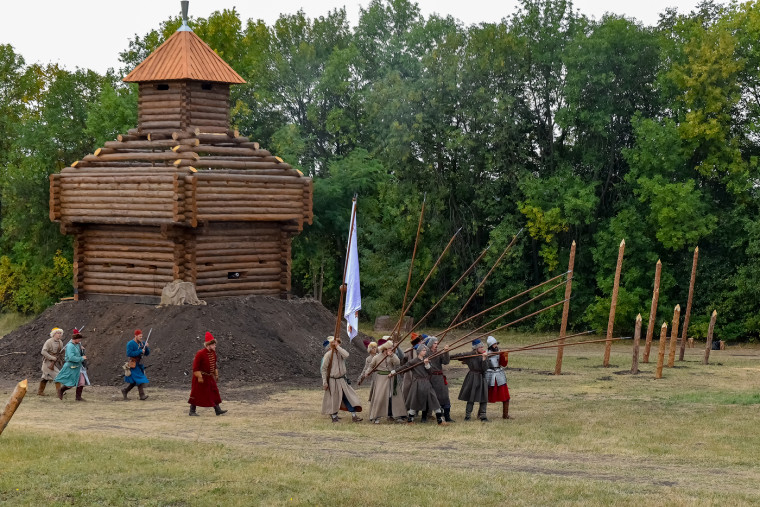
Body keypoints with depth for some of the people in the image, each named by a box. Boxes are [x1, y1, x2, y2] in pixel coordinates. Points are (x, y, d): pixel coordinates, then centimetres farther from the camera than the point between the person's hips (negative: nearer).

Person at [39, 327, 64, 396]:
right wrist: (53, 358, -23)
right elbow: (43, 352, -22)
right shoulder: (49, 342, -16)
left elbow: (61, 353, 17)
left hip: (55, 362, 7)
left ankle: (40, 391, 23)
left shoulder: (60, 342, 6)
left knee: (46, 377, 15)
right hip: (48, 362, -7)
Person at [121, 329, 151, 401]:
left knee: (134, 381, 9)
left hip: (139, 364, 8)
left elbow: (147, 353, 9)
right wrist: (140, 351, -23)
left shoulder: (141, 343, 8)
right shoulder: (130, 344, -12)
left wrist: (146, 347, -12)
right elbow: (129, 353, -23)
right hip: (133, 365, -8)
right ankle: (142, 395, -11)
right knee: (139, 379, -13)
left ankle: (124, 390, 25)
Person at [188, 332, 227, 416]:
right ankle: (192, 411, 8)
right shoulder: (200, 353, -20)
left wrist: (216, 374, 16)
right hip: (201, 377, -8)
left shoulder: (213, 353, 5)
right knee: (197, 393, -1)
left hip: (210, 377, 8)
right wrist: (199, 377, -21)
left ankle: (218, 410, 7)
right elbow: (195, 366, -19)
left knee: (214, 392, 5)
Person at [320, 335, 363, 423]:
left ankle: (354, 415, 0)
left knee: (349, 396, -1)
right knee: (334, 398, 5)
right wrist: (324, 382, -12)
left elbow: (346, 355, -20)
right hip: (333, 380, -5)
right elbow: (323, 369, -10)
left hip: (342, 379, 5)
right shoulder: (328, 354, -12)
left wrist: (338, 347, -19)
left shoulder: (340, 352, 4)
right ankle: (333, 416, 21)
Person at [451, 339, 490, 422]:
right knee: (471, 397, 3)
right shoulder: (469, 355, -6)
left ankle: (482, 415, 8)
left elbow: (485, 368, -13)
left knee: (483, 398, 0)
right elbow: (458, 356, 4)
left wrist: (484, 358, -24)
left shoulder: (485, 356, -3)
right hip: (472, 378, -1)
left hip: (481, 378, 1)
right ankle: (468, 415, 13)